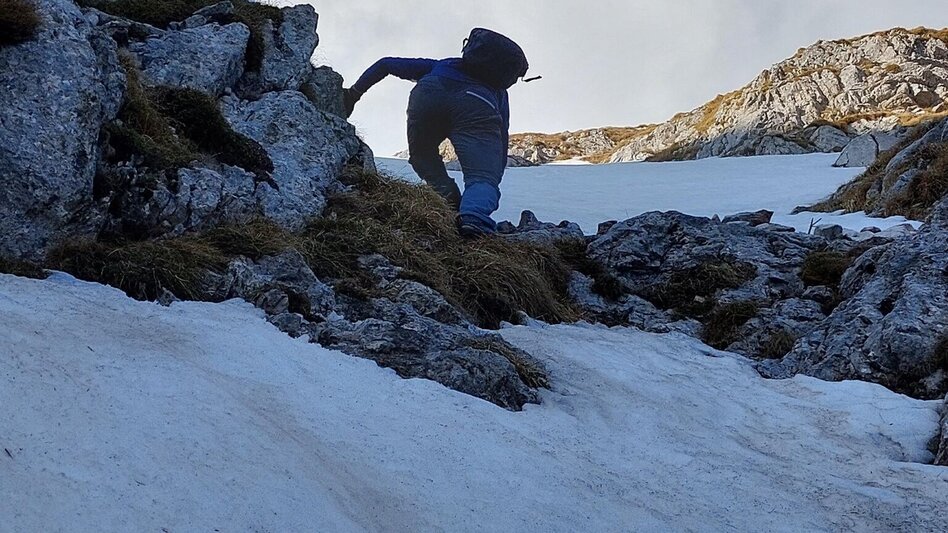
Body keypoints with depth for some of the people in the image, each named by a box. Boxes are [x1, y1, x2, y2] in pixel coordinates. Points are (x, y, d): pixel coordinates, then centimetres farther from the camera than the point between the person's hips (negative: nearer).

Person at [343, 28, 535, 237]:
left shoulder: (438, 66, 43)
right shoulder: (499, 94, 41)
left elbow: (386, 64, 38)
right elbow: (502, 142, 35)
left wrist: (353, 93, 40)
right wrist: (492, 187, 38)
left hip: (429, 94, 1)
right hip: (480, 107, -1)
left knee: (421, 155, 26)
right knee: (483, 178, -5)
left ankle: (448, 199, 5)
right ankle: (475, 218, -36)